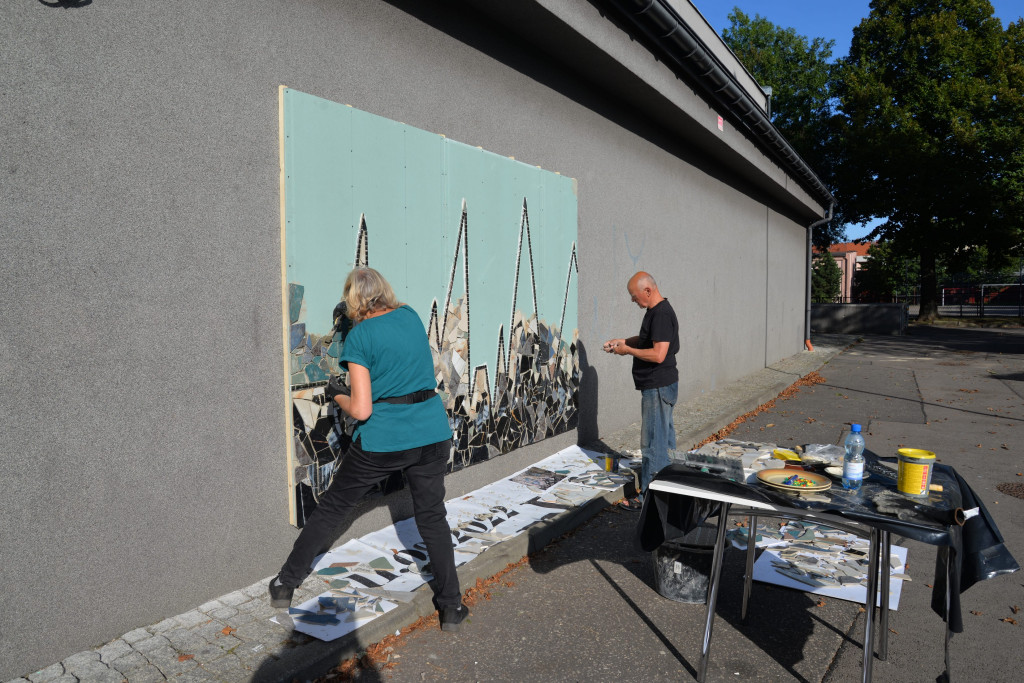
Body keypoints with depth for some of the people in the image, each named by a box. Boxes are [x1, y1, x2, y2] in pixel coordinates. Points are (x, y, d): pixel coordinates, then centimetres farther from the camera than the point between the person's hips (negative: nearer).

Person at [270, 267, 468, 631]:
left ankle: (286, 584, 30)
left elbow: (361, 410, -13)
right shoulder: (412, 316, 6)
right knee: (432, 517, 18)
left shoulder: (359, 336, -9)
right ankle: (451, 605, 21)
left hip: (381, 441, -4)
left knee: (331, 509, 16)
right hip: (432, 433, 4)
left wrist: (337, 395, 6)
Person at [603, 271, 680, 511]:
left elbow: (658, 354, -27)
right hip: (661, 385, 11)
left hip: (658, 387, -11)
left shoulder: (661, 314, -21)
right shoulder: (656, 311, 12)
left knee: (653, 442, -4)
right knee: (665, 439, 19)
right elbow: (646, 340, 25)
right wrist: (622, 342, 10)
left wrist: (627, 350, -16)